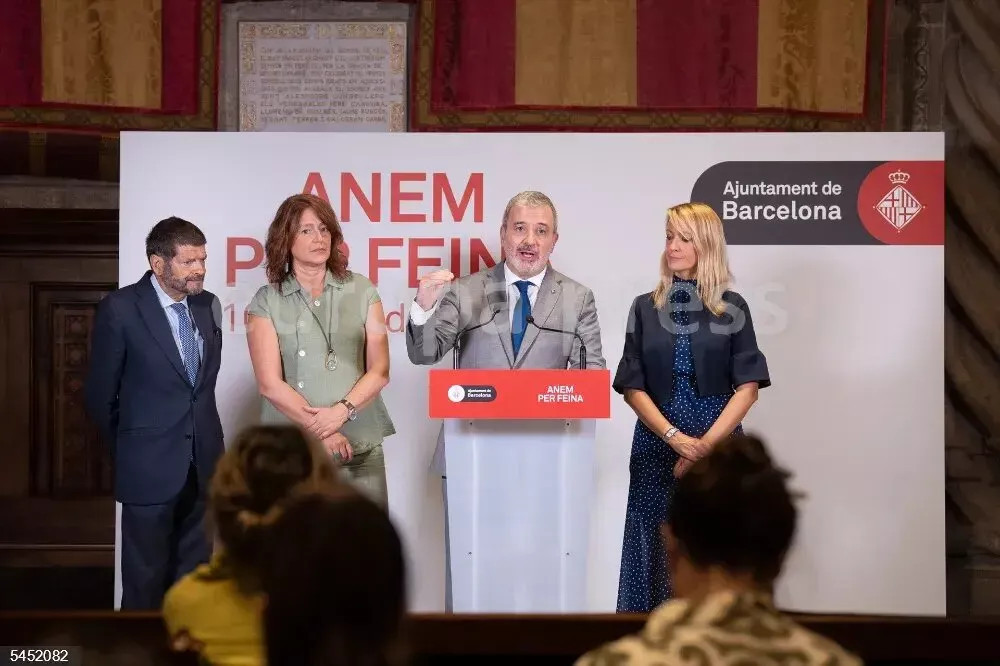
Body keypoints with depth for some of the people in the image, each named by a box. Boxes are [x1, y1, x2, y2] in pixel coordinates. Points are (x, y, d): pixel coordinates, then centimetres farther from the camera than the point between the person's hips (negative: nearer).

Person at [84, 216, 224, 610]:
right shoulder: (120, 309, -11)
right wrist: (125, 453, 7)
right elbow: (101, 395, -3)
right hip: (150, 466, -5)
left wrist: (201, 441, 13)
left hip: (203, 462, 5)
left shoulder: (208, 304, 5)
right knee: (146, 579, 5)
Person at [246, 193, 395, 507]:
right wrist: (321, 431, -9)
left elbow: (380, 370, 3)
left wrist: (342, 410, -11)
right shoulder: (266, 302, 2)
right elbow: (270, 384, -3)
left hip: (362, 447, 1)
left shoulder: (362, 291, 7)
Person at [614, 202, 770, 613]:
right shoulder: (645, 308, 8)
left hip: (718, 443, -1)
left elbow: (748, 386, -1)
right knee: (657, 549, 1)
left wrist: (706, 443, -12)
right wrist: (676, 437, -10)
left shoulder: (732, 307, 5)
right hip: (658, 443, 1)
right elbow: (632, 387, 3)